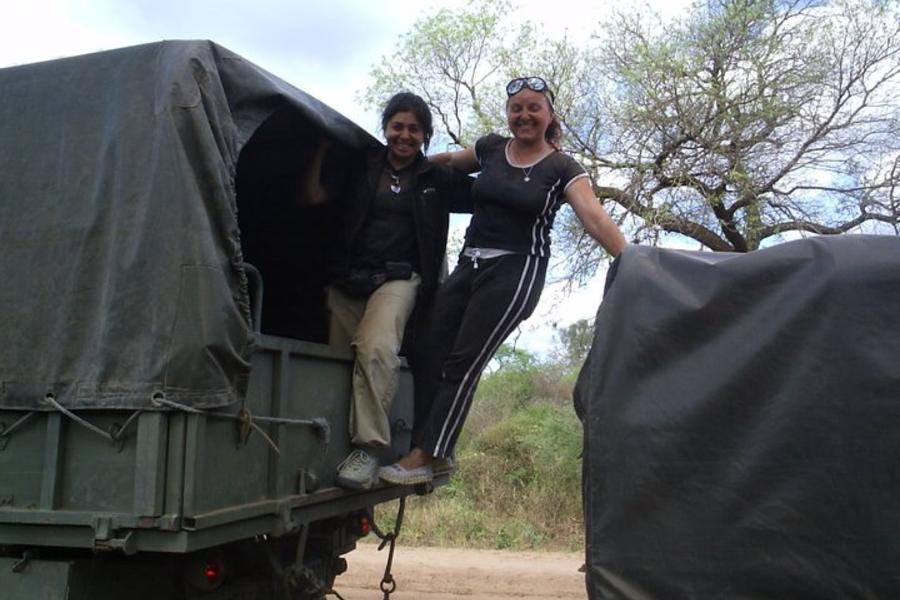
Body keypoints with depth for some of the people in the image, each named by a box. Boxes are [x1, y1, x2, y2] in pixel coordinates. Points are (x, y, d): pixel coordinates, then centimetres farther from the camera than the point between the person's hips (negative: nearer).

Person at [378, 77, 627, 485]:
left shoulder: (562, 168, -3)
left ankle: (423, 457, -3)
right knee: (432, 355, -1)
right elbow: (450, 161, 30)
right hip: (469, 264, 6)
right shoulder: (491, 148, 10)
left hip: (515, 270, -5)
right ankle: (438, 451, 7)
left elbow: (595, 219, -15)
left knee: (463, 362, -10)